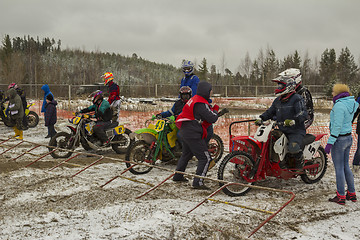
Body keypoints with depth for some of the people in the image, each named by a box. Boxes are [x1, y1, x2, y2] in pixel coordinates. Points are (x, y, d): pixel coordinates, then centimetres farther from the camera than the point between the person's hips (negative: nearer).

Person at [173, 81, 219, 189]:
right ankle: (198, 182, -11)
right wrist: (216, 109, 0)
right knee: (205, 158, -8)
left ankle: (178, 176, 40)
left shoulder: (194, 99, 14)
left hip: (184, 132, 11)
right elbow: (212, 119, -19)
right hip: (193, 135, -11)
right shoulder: (201, 104, -19)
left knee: (186, 154, 27)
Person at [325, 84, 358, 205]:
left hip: (339, 139, -9)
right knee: (346, 167, 18)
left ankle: (341, 197, 8)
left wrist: (330, 143, -22)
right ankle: (352, 194, 25)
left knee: (339, 168, 0)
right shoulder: (352, 103, 7)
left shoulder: (339, 105, -20)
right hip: (349, 137, 9)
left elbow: (337, 126, -23)